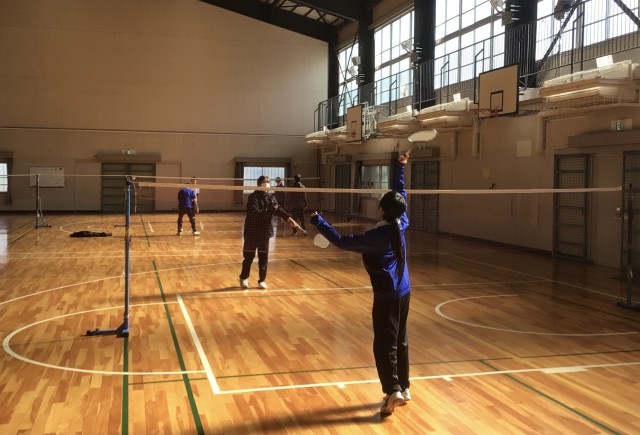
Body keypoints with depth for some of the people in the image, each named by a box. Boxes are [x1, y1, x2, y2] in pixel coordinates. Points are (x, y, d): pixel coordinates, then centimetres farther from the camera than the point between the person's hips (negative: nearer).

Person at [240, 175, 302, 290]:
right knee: (249, 256, 6)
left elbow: (279, 209, -6)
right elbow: (255, 213, -24)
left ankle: (262, 280, 18)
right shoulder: (253, 197, -12)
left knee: (264, 257, 7)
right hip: (252, 231, -5)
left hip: (265, 231, 5)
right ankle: (244, 278, 22)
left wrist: (289, 219, -21)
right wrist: (270, 211, -25)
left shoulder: (271, 197, 6)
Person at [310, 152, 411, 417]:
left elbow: (343, 242, -21)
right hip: (404, 292, 8)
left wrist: (319, 222, -15)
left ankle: (393, 391, -7)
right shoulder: (402, 224, -2)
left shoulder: (376, 237, -21)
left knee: (384, 344, -2)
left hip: (387, 296, -7)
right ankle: (404, 388, 24)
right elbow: (400, 194, 12)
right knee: (400, 341, 16)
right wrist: (400, 167, 21)